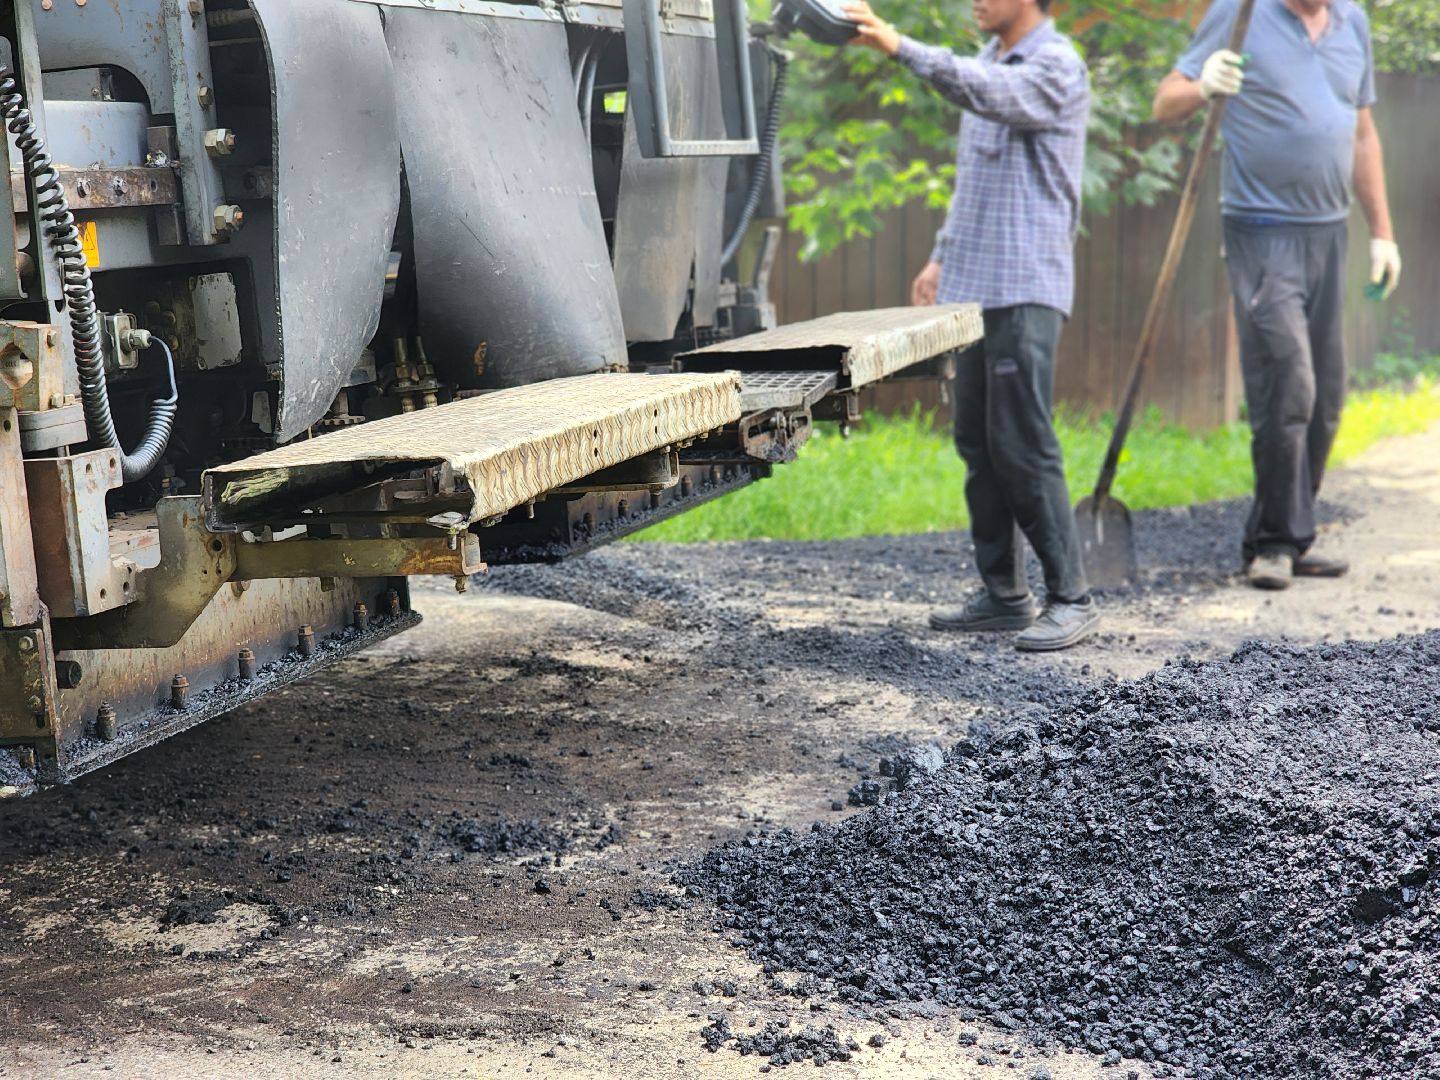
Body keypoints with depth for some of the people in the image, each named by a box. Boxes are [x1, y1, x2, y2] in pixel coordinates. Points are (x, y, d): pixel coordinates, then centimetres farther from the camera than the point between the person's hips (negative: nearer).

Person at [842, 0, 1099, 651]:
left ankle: (1070, 598, -2)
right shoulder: (991, 60, 19)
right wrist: (943, 256, 20)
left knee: (1023, 446, -10)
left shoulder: (1057, 67, -8)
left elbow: (988, 92, -30)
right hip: (972, 287, 9)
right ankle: (1003, 595, 16)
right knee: (977, 445, 9)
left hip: (1024, 291, -9)